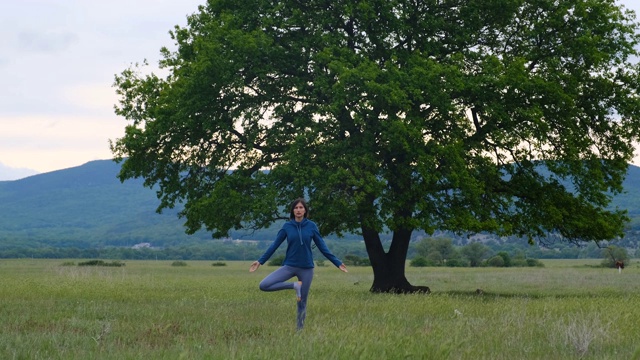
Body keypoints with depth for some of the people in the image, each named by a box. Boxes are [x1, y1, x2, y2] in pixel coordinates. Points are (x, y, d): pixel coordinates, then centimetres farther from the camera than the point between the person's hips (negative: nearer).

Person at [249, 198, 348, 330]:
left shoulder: (311, 226, -2)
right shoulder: (287, 226, -1)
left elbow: (322, 246, 2)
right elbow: (274, 245, 4)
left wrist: (337, 263, 0)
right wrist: (260, 261, 1)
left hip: (306, 268, -1)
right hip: (289, 266, 1)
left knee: (302, 302, 3)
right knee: (263, 285, -16)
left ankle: (300, 329, 19)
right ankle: (294, 285, -4)